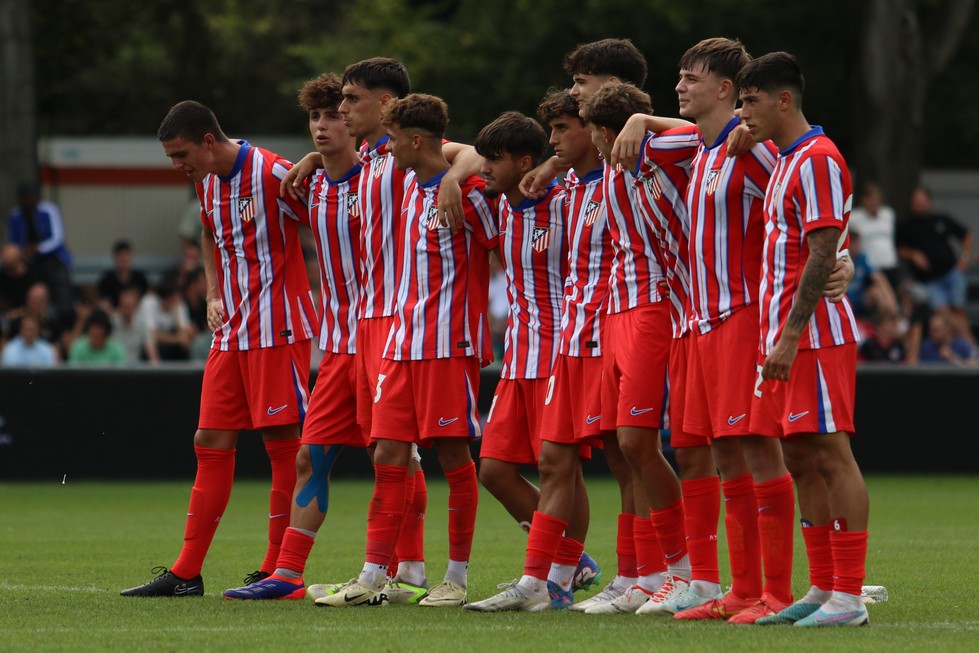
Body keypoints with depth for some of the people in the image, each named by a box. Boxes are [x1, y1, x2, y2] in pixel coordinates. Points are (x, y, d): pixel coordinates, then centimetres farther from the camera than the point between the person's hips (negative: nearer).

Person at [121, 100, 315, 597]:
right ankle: (186, 574, 6)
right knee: (211, 444, 5)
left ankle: (279, 571, 1)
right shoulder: (206, 181, 10)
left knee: (283, 442, -4)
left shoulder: (273, 174, -15)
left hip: (278, 329, -8)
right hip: (230, 331, 8)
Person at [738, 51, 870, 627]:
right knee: (800, 455, 9)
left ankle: (849, 596, -10)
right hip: (786, 335, 10)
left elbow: (823, 256, -19)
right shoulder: (786, 159, 18)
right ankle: (824, 589, 13)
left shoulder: (818, 159, -13)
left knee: (830, 453, -9)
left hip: (816, 335, -10)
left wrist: (791, 335, -21)